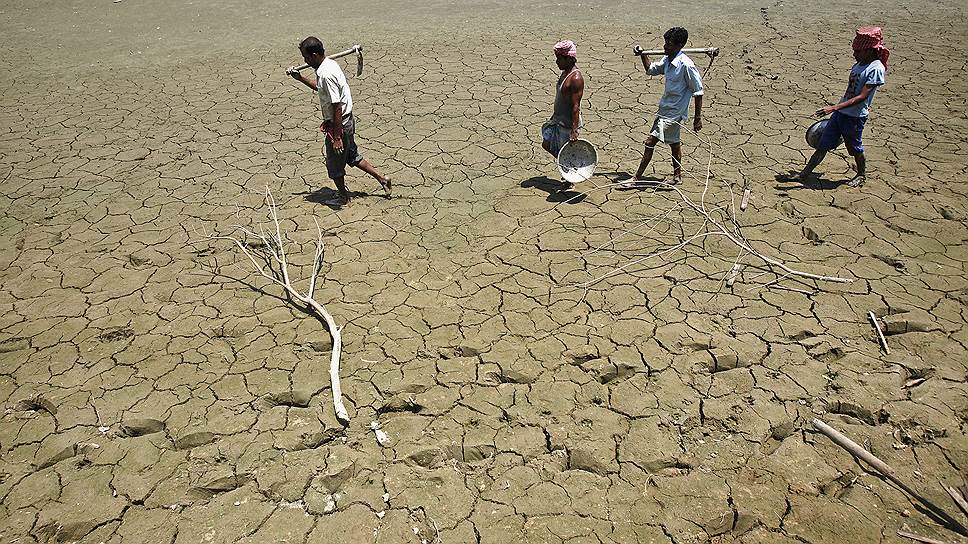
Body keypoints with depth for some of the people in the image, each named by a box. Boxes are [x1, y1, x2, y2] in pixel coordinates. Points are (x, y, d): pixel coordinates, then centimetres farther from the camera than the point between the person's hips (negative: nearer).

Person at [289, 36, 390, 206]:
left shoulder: (326, 74, -26)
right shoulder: (330, 64, 5)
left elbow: (337, 108, -27)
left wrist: (337, 138, -24)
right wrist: (300, 78, 22)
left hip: (338, 124, -9)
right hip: (347, 121, 9)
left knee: (334, 165, 10)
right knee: (352, 157, 24)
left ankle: (343, 197, 28)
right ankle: (382, 178, 29)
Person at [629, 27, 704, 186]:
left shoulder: (686, 65, -21)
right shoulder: (667, 60, 2)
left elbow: (698, 92, -16)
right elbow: (651, 70, 23)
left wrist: (698, 117, -15)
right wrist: (643, 55, 8)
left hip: (674, 112, -8)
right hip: (665, 108, 8)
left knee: (650, 142, -9)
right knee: (674, 143, 19)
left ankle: (637, 177, -1)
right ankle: (677, 175, 32)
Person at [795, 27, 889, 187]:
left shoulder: (876, 69, -18)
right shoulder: (859, 64, 8)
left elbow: (862, 96, -24)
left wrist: (834, 108, -31)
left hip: (855, 117, -7)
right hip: (841, 113, 7)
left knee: (855, 148, 11)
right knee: (823, 144, 7)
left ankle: (862, 175, 35)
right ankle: (805, 174, 12)